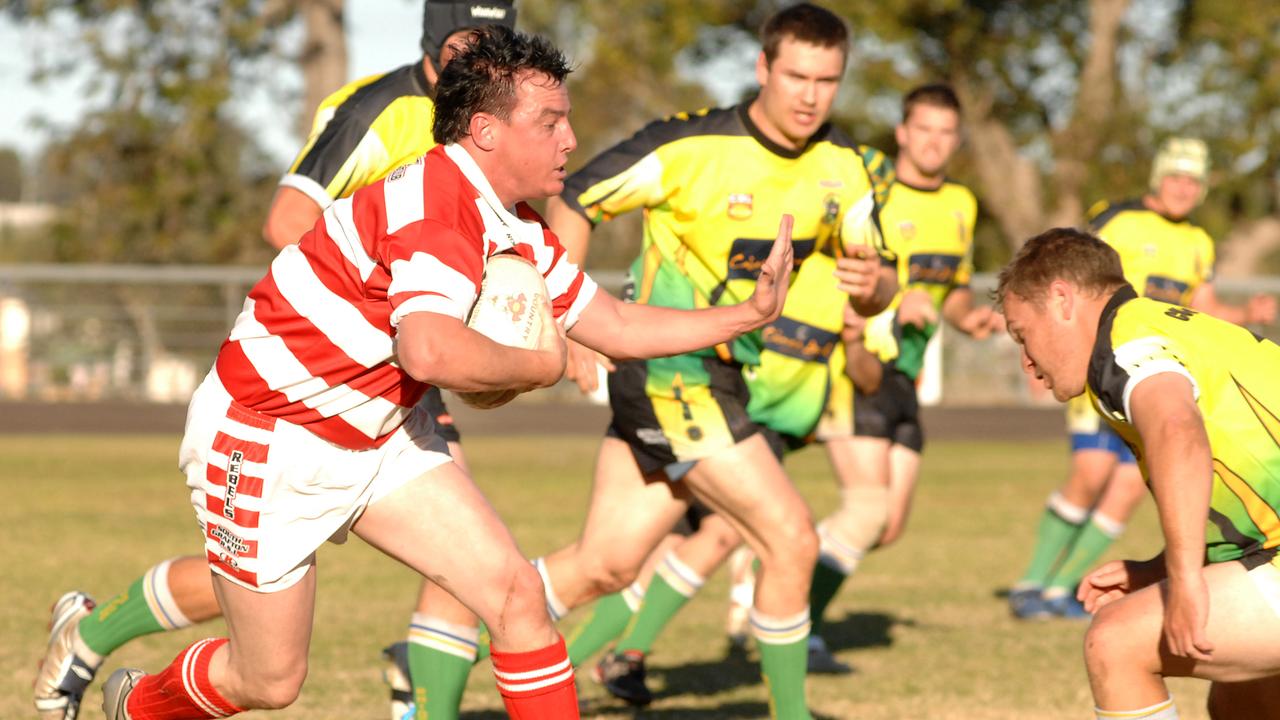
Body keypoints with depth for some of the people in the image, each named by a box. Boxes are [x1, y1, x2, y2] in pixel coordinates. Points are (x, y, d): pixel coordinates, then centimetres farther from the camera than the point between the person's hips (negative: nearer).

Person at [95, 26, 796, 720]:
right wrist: (537, 365, -26)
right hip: (265, 444, -8)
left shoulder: (518, 231, 2)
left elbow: (615, 326, 13)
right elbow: (431, 351, -45)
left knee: (516, 591, -6)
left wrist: (750, 312, 4)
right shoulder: (439, 202, -29)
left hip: (381, 437, 9)